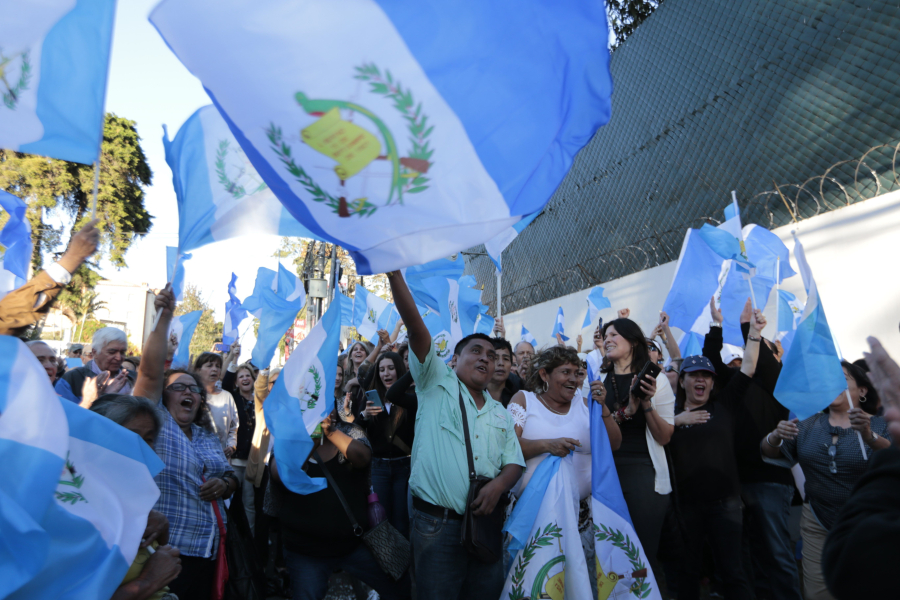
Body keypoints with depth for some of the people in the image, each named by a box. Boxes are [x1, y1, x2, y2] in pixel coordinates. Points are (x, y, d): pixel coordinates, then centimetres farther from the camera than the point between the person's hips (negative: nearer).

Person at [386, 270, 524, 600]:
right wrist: (394, 272, -18)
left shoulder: (499, 412, 17)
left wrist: (498, 485, -9)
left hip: (485, 522, 5)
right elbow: (414, 325, -9)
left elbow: (514, 463, 14)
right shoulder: (437, 384, 3)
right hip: (436, 523, -4)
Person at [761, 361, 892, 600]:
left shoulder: (877, 426, -3)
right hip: (818, 523, 2)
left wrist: (869, 437, -43)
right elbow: (768, 452, -2)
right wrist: (775, 436, -24)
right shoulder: (809, 424, 6)